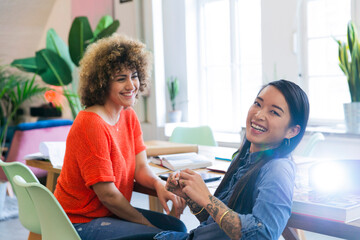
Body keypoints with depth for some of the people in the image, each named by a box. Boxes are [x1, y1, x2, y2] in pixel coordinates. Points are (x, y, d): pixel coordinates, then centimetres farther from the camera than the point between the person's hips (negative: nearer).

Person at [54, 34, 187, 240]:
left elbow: (140, 167, 0)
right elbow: (107, 194, -22)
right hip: (81, 223, -8)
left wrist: (159, 184, -23)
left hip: (110, 212, 8)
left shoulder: (129, 117, 4)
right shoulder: (92, 125, -24)